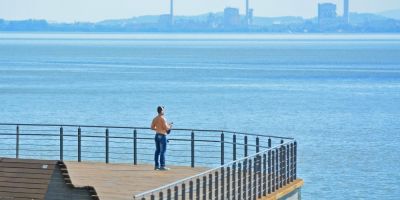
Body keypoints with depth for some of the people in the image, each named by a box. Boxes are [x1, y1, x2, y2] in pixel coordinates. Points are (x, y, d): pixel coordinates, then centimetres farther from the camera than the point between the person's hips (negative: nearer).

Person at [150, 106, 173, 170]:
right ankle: (162, 166, -6)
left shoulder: (155, 118, 8)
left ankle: (156, 165, 14)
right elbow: (166, 128, -17)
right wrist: (169, 126, 2)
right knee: (163, 151, -5)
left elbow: (152, 127, 11)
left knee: (157, 151, 12)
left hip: (157, 135, 8)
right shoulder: (162, 118, -15)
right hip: (162, 136, -8)